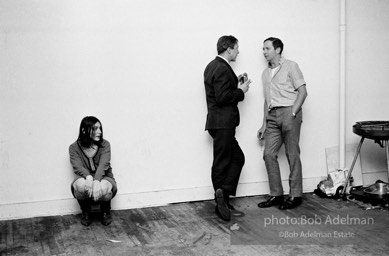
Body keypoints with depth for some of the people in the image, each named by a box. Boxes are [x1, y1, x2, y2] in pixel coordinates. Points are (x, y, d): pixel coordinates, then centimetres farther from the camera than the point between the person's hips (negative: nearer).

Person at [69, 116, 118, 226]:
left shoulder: (105, 145, -6)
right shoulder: (74, 148, -5)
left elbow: (103, 165, -21)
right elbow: (78, 167, -20)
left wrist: (96, 181, -42)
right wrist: (88, 177, -43)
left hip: (103, 179, 0)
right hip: (85, 179, 0)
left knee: (103, 187, -37)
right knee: (81, 184, -36)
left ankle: (106, 212, 0)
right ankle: (85, 212, -3)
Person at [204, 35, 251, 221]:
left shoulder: (213, 66, 16)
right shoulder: (222, 69, -16)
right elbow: (222, 97, -24)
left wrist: (236, 83, 11)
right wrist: (241, 91, -12)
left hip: (219, 123, 10)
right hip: (223, 123, -10)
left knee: (237, 158, 13)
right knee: (222, 163, -4)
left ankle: (223, 202, 12)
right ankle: (222, 200, 3)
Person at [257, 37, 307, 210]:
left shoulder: (290, 66, 2)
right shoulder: (265, 73, 21)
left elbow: (302, 92, -5)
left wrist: (293, 113, -15)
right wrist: (264, 124, 17)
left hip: (289, 113, -6)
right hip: (272, 116, 6)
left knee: (292, 155, -3)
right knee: (269, 154, 0)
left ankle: (295, 196, 4)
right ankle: (276, 195, 8)